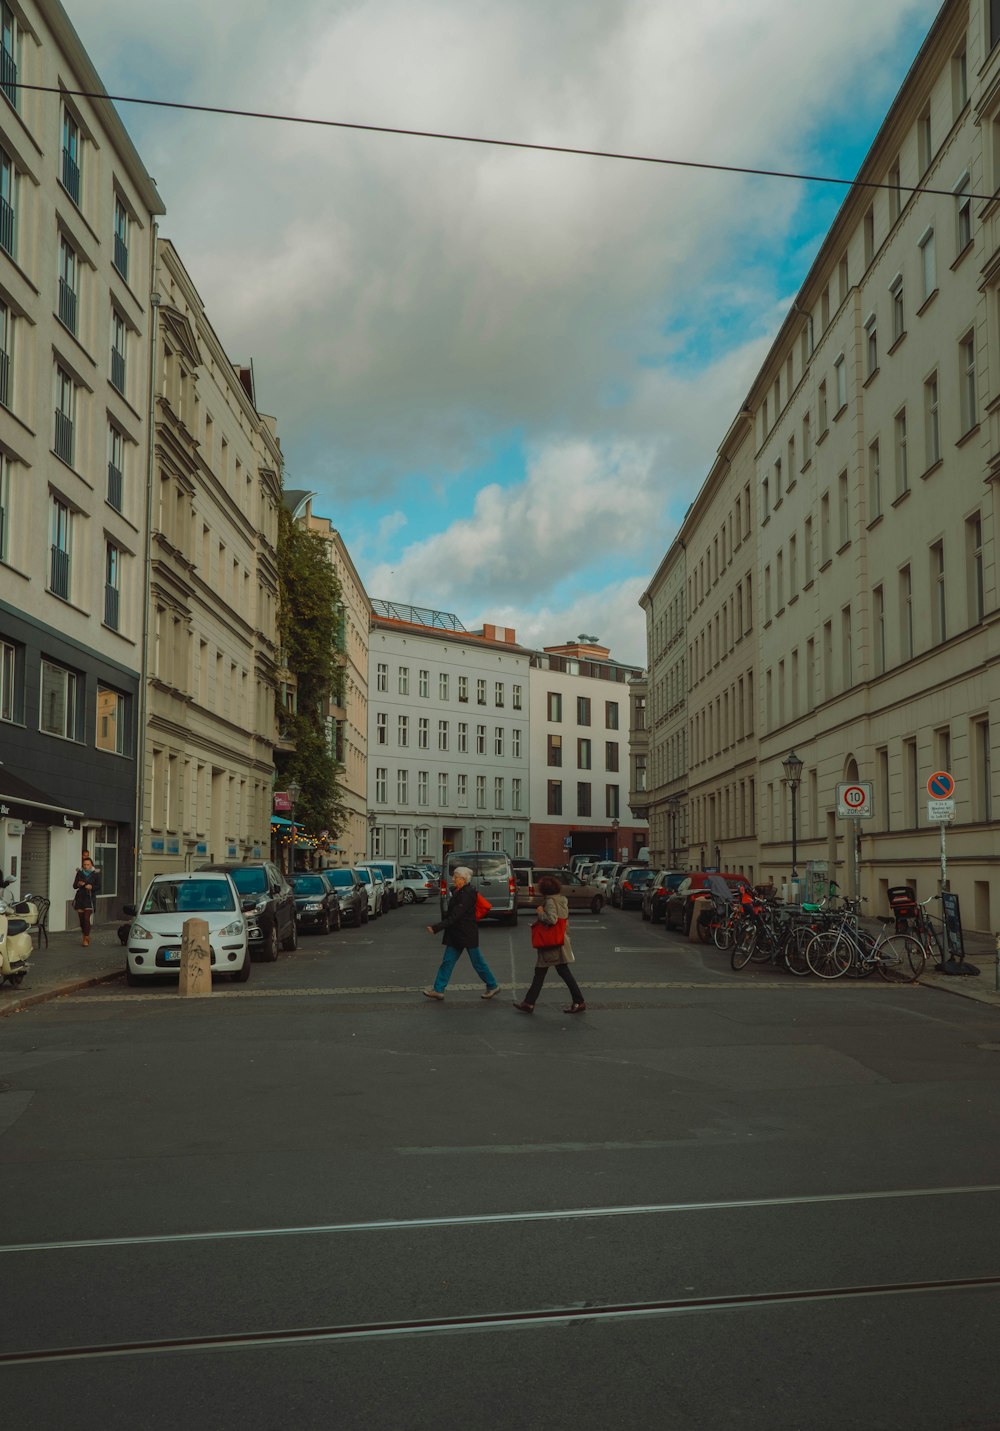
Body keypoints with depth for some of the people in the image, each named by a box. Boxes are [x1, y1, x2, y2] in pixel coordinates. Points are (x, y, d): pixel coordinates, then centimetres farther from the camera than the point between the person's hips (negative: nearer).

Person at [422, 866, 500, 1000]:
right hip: (456, 934, 9)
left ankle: (493, 986, 19)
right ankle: (438, 989, 8)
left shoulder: (467, 894, -22)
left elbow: (454, 916, -26)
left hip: (468, 934, -9)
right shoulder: (459, 892, 7)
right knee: (448, 961, 6)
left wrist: (436, 928, -28)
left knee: (477, 962, 4)